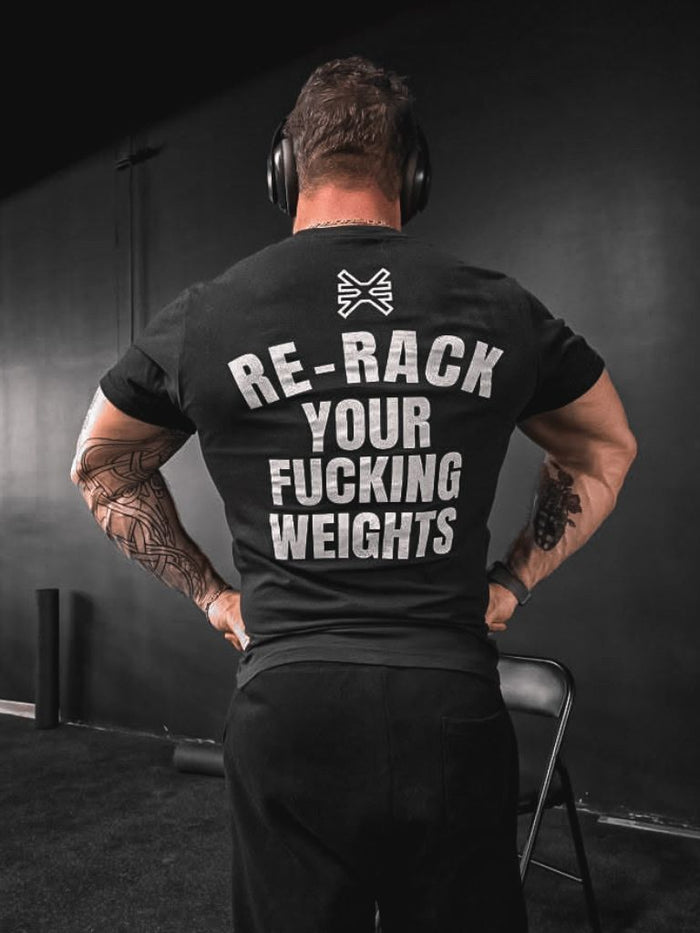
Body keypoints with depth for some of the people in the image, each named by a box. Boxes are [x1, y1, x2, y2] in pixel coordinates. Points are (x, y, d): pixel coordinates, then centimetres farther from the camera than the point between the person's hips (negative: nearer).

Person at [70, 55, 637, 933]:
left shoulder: (205, 317, 0)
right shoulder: (503, 310, 3)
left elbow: (102, 467, 15)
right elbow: (605, 448, 19)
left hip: (285, 703, 0)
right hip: (453, 705, 1)